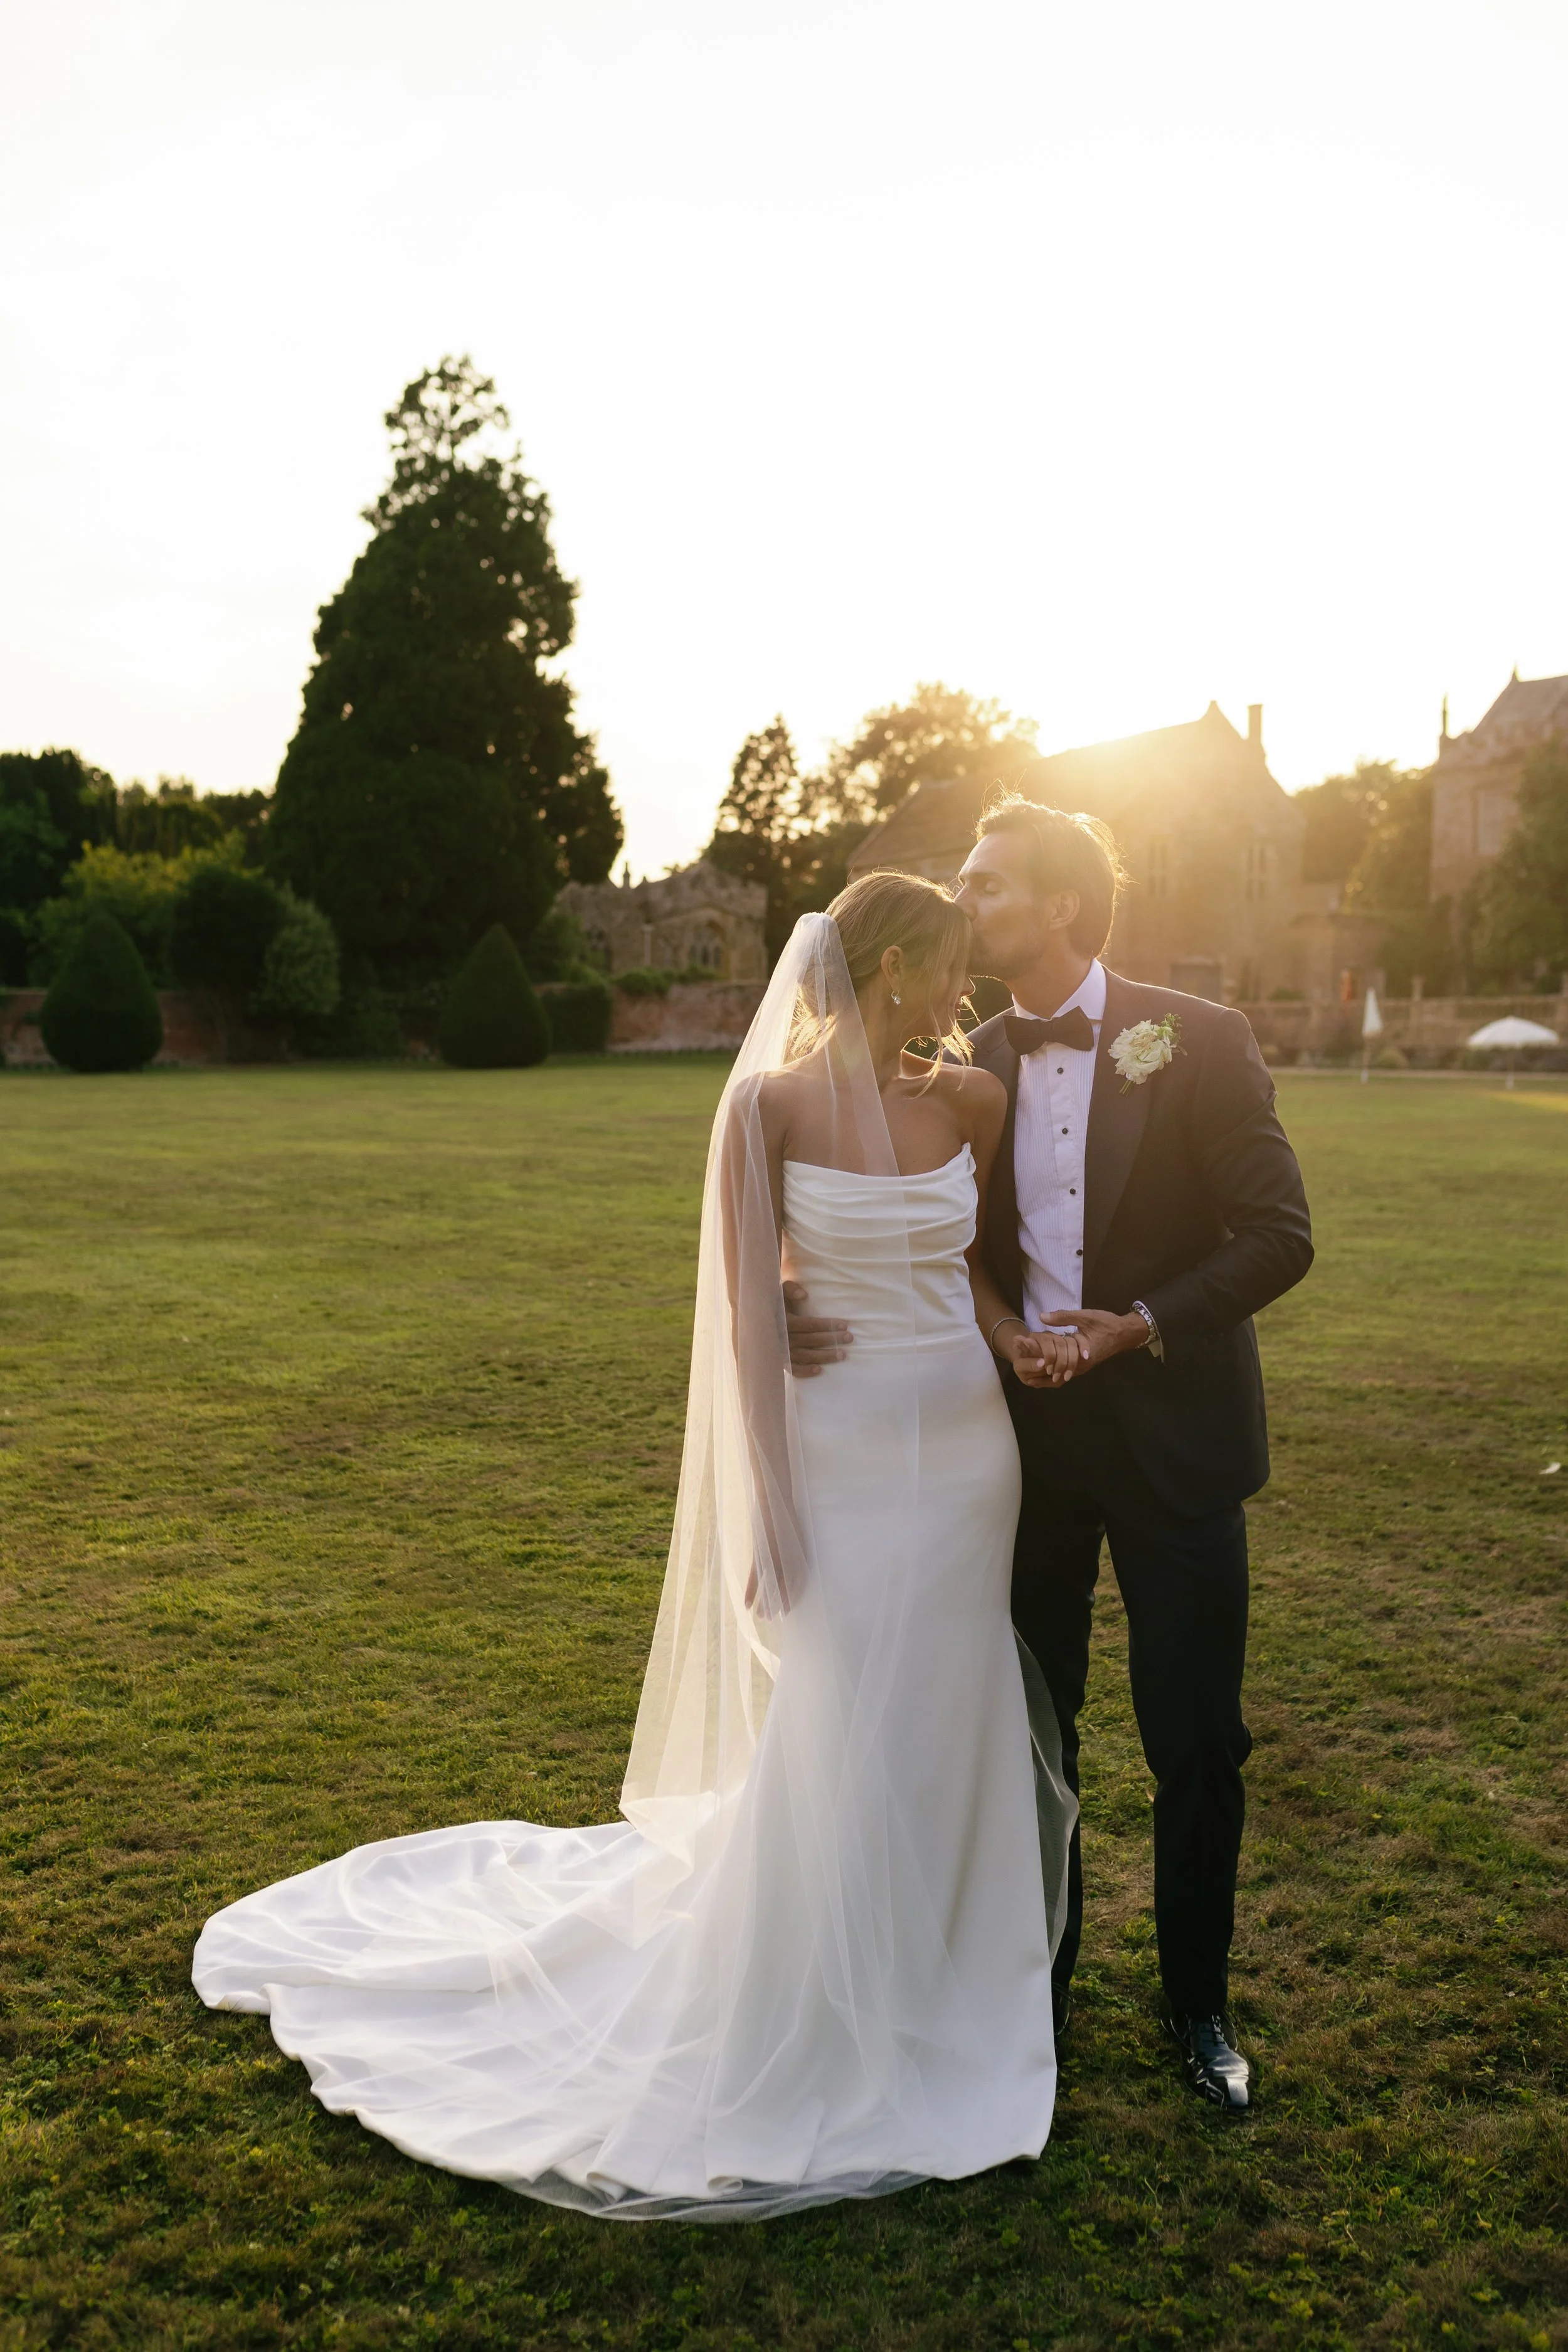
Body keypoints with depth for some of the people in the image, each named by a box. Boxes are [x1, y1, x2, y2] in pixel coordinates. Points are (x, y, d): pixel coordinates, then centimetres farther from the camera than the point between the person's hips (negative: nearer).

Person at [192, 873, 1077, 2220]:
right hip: (845, 1460, -5)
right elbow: (749, 1305, -10)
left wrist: (1017, 1336, -4)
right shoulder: (770, 1104, -10)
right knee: (829, 1747, 3)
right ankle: (807, 2050, 27)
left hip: (967, 1454, 5)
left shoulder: (972, 1100, 2)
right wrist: (768, 1505, -10)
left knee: (945, 1733, 14)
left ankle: (928, 2000, 38)